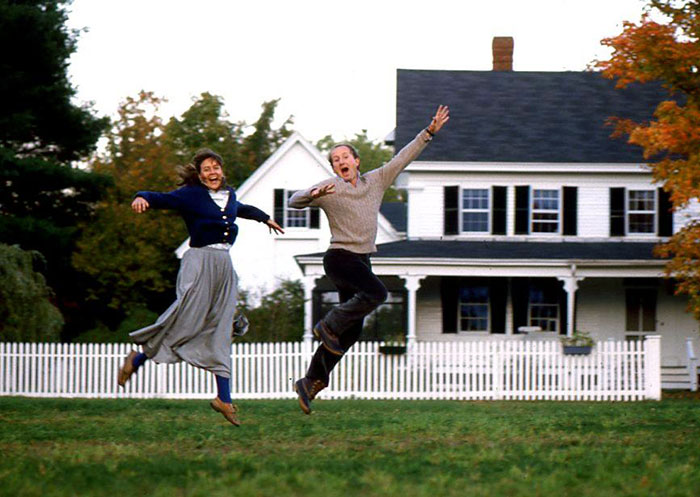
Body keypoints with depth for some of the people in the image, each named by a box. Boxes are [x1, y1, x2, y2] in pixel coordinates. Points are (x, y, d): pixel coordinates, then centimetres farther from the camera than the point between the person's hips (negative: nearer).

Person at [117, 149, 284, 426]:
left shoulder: (229, 195, 18)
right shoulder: (190, 195, -2)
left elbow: (239, 210, 41)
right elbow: (161, 199, -13)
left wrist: (264, 218, 57)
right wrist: (142, 199, -36)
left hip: (224, 266, 6)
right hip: (199, 260, -6)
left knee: (220, 331, 4)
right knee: (187, 319, -16)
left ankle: (224, 399, 3)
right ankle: (137, 359, 2)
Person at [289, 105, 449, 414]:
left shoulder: (375, 181, 12)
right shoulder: (329, 189, -3)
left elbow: (403, 158, 17)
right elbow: (294, 202, -11)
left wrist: (429, 133, 14)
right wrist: (314, 194, -30)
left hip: (362, 261, 6)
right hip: (339, 258, -6)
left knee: (351, 331, 5)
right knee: (376, 293, -30)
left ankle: (310, 383, 13)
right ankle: (329, 326, -10)